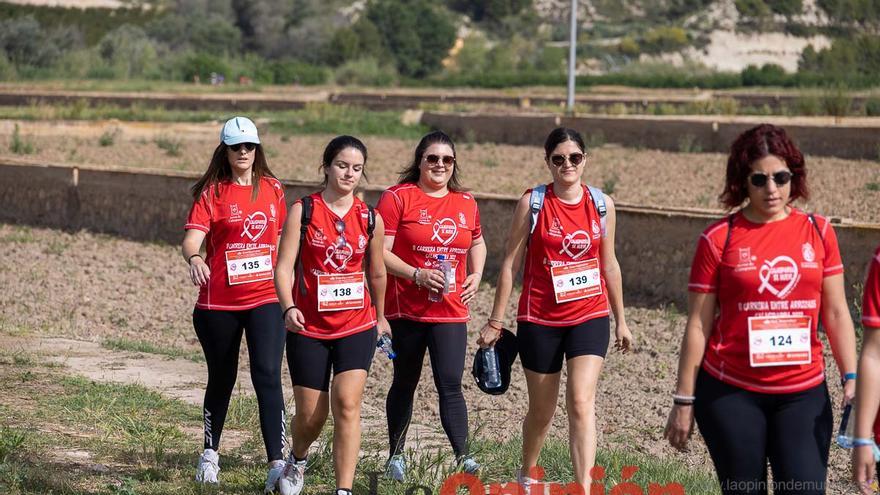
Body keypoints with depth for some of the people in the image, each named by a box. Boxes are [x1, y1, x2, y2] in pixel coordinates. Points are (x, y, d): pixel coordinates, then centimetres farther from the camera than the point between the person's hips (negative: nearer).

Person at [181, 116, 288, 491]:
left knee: (267, 375, -12)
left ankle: (277, 462, -15)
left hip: (265, 298, 1)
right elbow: (192, 238, -16)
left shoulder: (272, 189, 7)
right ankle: (210, 453, 32)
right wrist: (194, 258, -38)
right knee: (221, 378, 12)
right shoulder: (212, 192, -3)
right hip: (219, 302, -1)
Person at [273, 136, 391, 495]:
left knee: (347, 405, -16)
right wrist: (289, 308, -26)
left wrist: (380, 317, 26)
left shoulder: (370, 219, 3)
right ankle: (297, 459, 40)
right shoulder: (303, 211, -4)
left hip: (357, 327, 1)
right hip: (308, 329, -1)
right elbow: (284, 266, -10)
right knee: (310, 415, 6)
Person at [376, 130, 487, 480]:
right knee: (405, 383, 12)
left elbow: (477, 242, 26)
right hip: (406, 310, -2)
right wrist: (417, 275, -21)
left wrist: (476, 275, 7)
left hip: (451, 312, 2)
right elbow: (380, 251, -10)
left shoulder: (466, 204, 9)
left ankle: (463, 456, -13)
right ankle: (396, 455, 26)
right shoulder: (397, 198, -5)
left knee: (450, 383, -9)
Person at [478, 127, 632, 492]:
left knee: (581, 403, -14)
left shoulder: (602, 204, 3)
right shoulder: (532, 203, -5)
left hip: (590, 318, 1)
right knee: (542, 410, 11)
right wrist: (495, 321, -2)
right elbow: (511, 263, -2)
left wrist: (621, 320, 16)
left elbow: (609, 264, 13)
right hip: (540, 320, -1)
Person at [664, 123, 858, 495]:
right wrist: (684, 400, -1)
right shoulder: (719, 239, -3)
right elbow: (698, 326, 0)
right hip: (731, 394, -2)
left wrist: (851, 378, -3)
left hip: (804, 394, 2)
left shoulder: (818, 232, 5)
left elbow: (836, 313, 7)